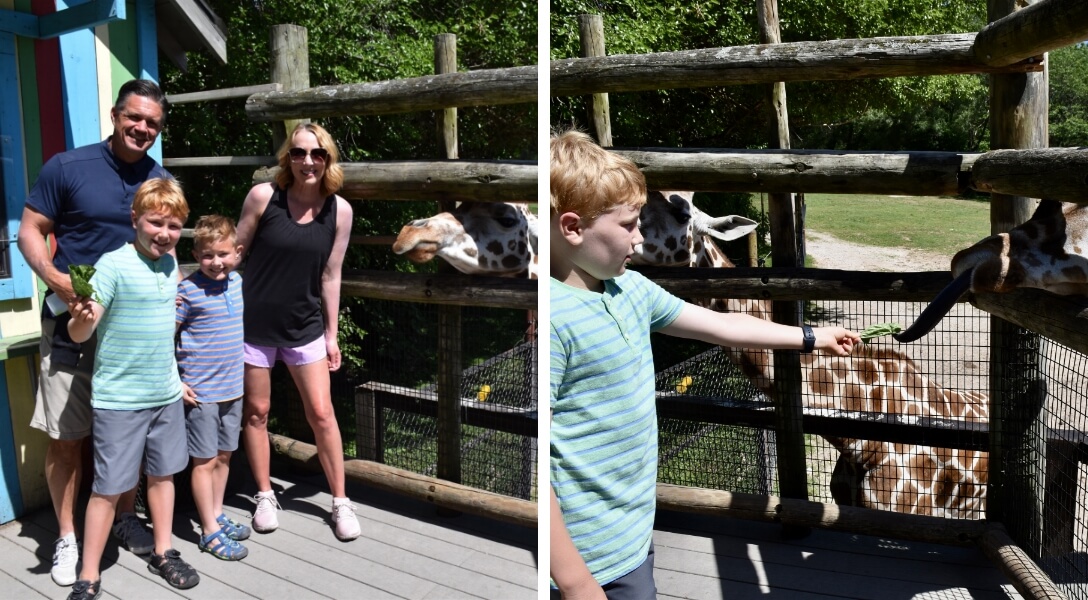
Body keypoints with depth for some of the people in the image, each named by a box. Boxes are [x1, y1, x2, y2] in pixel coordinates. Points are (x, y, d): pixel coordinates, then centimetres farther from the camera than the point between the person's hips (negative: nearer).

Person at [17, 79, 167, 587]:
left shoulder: (162, 181, 6)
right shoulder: (67, 167, -5)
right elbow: (29, 232, -4)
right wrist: (55, 279, -21)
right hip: (73, 323, -3)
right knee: (65, 437, 3)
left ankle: (125, 518, 32)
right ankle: (66, 538, 20)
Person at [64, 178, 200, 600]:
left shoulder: (170, 263, 4)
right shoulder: (113, 264, -16)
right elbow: (79, 333, -23)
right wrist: (81, 318, -40)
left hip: (167, 393, 6)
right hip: (118, 399, -6)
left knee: (162, 473, 17)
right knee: (107, 488, 2)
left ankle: (163, 553, 33)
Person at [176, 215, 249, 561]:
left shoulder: (238, 283, 4)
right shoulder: (188, 290, -15)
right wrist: (175, 383, -14)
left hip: (233, 388, 6)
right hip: (200, 392, -6)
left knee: (224, 456, 17)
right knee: (205, 461, 4)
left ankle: (217, 515, 33)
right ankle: (210, 532, 14)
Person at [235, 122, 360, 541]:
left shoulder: (340, 210, -7)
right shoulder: (263, 196, -11)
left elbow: (330, 276, 0)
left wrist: (331, 334, 3)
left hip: (304, 326, 1)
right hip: (253, 322, -1)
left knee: (321, 414, 2)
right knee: (255, 411, 10)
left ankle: (340, 501, 17)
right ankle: (265, 495, 28)